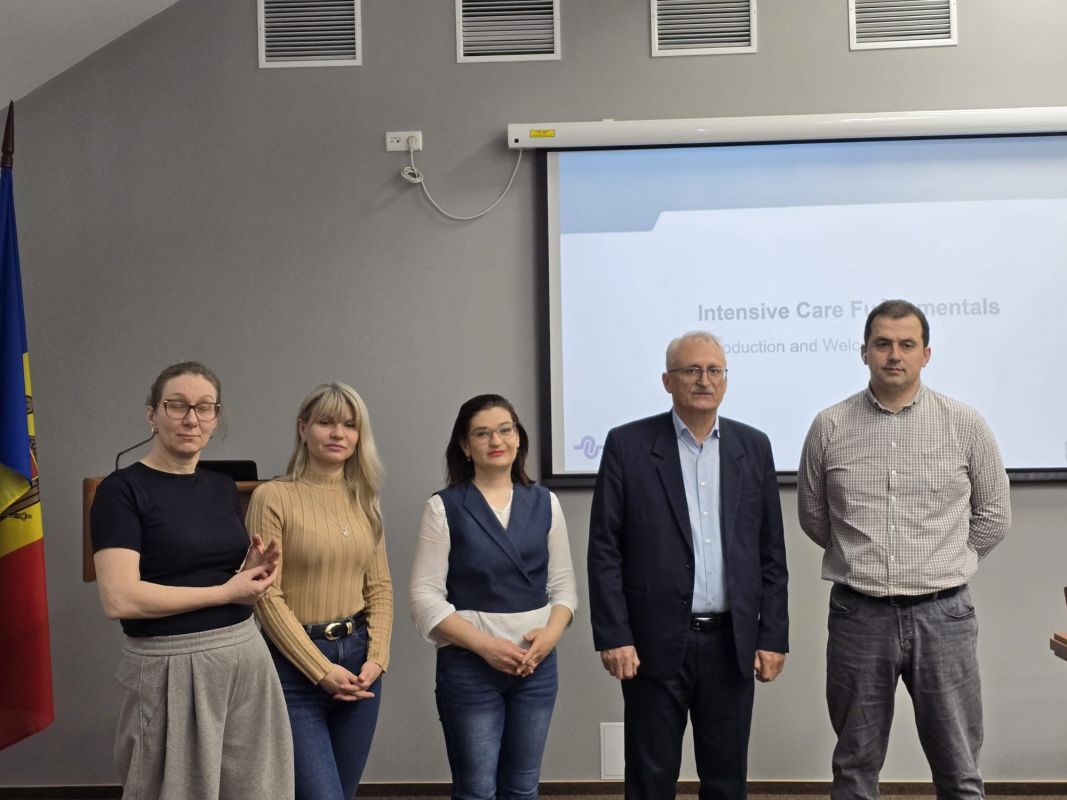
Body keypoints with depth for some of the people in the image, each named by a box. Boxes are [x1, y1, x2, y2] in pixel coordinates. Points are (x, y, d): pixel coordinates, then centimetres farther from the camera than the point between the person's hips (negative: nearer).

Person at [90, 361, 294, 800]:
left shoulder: (223, 487, 10)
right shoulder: (122, 489, -9)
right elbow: (120, 598, -20)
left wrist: (253, 572, -3)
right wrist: (226, 591, -14)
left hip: (244, 658, 6)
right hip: (169, 669, -6)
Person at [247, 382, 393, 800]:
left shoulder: (364, 499, 8)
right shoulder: (273, 496, -9)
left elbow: (380, 586, 9)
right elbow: (267, 597, -12)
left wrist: (376, 658, -4)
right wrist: (322, 670, -14)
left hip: (358, 659, 5)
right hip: (296, 664, -5)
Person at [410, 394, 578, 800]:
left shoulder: (545, 503, 6)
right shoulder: (444, 508, -4)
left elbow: (563, 584, 9)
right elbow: (425, 596, -8)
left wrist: (552, 633, -10)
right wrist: (484, 644, -17)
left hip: (537, 664, 3)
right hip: (469, 666, -3)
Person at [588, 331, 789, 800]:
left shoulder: (753, 447, 6)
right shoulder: (628, 445, -3)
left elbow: (771, 552, 7)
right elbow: (605, 551, -5)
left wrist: (773, 637, 3)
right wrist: (612, 637, -10)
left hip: (731, 643, 3)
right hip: (656, 643, -2)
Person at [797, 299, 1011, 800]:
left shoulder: (965, 425, 0)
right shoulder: (829, 428, 0)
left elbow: (993, 516, 9)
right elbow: (813, 517, 12)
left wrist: (942, 564, 9)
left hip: (942, 614, 0)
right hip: (857, 615, 0)